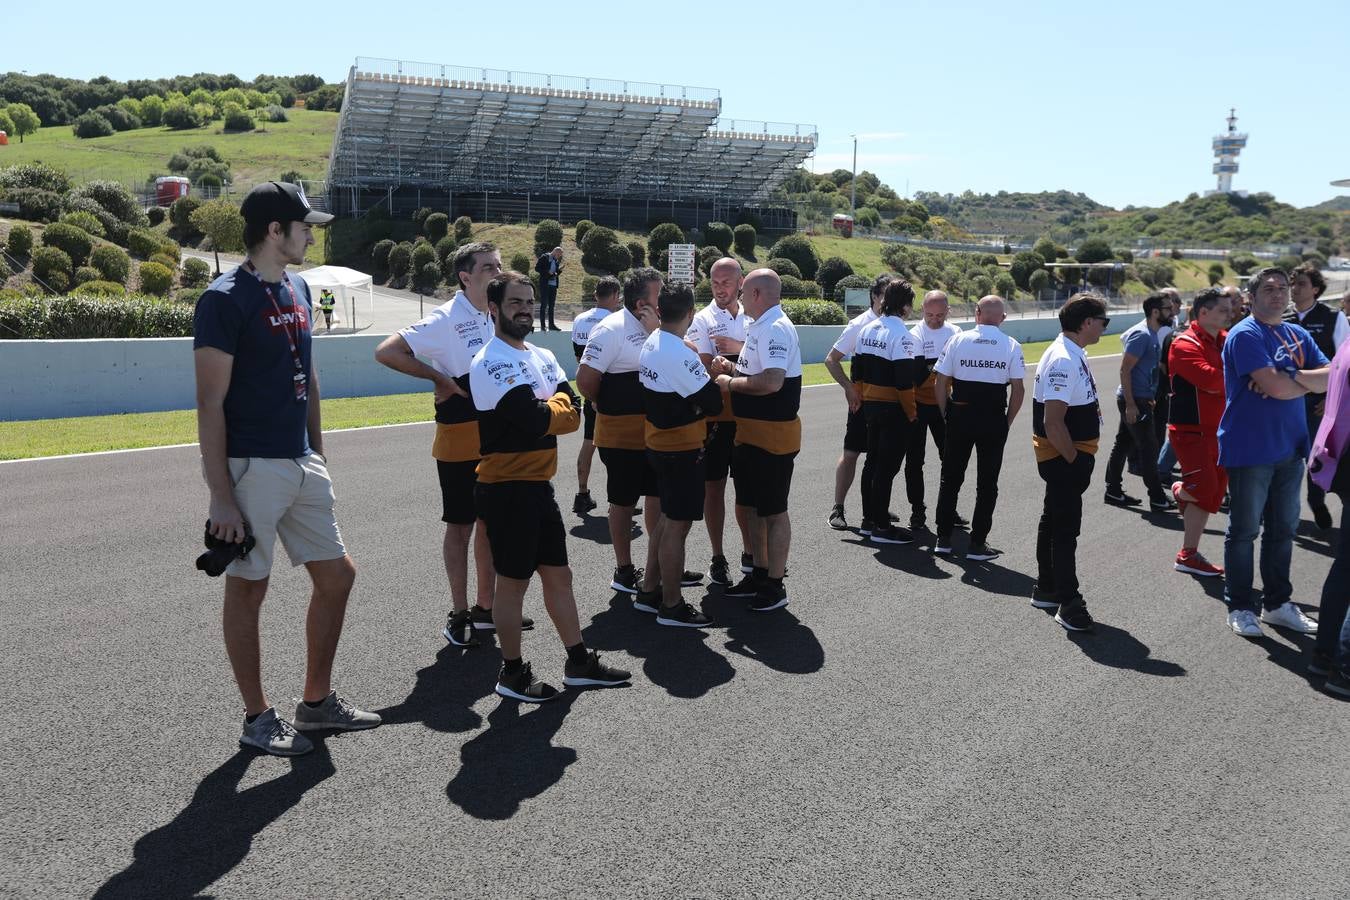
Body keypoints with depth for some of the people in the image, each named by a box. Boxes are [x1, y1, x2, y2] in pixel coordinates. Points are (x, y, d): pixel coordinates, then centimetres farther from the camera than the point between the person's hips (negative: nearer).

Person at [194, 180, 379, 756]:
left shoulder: (297, 291, 12)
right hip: (251, 468, -8)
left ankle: (316, 702, 26)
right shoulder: (225, 299, -13)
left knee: (337, 575, 11)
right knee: (248, 588, 4)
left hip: (302, 465, 8)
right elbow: (210, 402, -15)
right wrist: (221, 497, -18)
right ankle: (257, 718, 18)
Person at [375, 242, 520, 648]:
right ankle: (459, 615, 14)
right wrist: (438, 378, -18)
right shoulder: (445, 320, -15)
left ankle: (485, 608, 25)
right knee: (460, 525, 3)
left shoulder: (495, 317, 7)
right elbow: (386, 352, -20)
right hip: (459, 440, -7)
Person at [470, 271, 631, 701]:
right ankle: (512, 673, 18)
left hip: (539, 484, 9)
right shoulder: (491, 362, -16)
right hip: (506, 488, -8)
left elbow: (573, 414, 3)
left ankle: (579, 663, 27)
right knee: (513, 581, 3)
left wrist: (548, 408, -16)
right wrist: (559, 403, -6)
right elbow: (539, 420, -26)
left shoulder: (543, 357, 12)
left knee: (558, 575, 16)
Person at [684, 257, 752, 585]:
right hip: (714, 414, -3)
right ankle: (718, 558, 15)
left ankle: (749, 552, 23)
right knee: (714, 486, 4)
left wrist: (740, 347, -13)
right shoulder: (702, 319, -3)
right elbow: (706, 367, -13)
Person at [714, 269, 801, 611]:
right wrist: (732, 367, 8)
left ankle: (775, 585, 12)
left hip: (772, 435, -10)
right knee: (752, 507, 18)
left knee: (773, 512, 1)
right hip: (750, 433, 10)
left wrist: (731, 383, -18)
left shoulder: (775, 329, -20)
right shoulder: (760, 326, 13)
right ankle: (758, 574, 31)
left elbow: (771, 381, -31)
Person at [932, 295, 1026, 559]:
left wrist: (946, 415, 8)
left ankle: (943, 539, 17)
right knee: (987, 483, 8)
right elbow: (1019, 390, -7)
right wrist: (1007, 421, 4)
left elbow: (940, 384, -3)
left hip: (960, 415, 1)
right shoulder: (1011, 346, -3)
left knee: (951, 478, 13)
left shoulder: (958, 340, -2)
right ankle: (977, 544, 10)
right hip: (994, 419, -1)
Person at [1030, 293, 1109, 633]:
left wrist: (1079, 458, 17)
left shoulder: (1073, 354, 10)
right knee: (1066, 528, -4)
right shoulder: (1063, 361, -24)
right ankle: (1069, 604, 4)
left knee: (1053, 521, 20)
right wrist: (1075, 460, -18)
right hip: (1063, 457, -11)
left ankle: (1046, 591, 34)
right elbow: (1053, 422, -28)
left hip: (1068, 456, 11)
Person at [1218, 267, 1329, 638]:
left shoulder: (1299, 335, 12)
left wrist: (1289, 377, -15)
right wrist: (1309, 383, -4)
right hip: (1250, 450, -7)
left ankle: (1277, 603, 25)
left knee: (1283, 529, 14)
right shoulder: (1245, 335, -12)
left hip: (1290, 448, 7)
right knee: (1244, 530, 2)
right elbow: (1275, 387, -22)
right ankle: (1240, 607, 12)